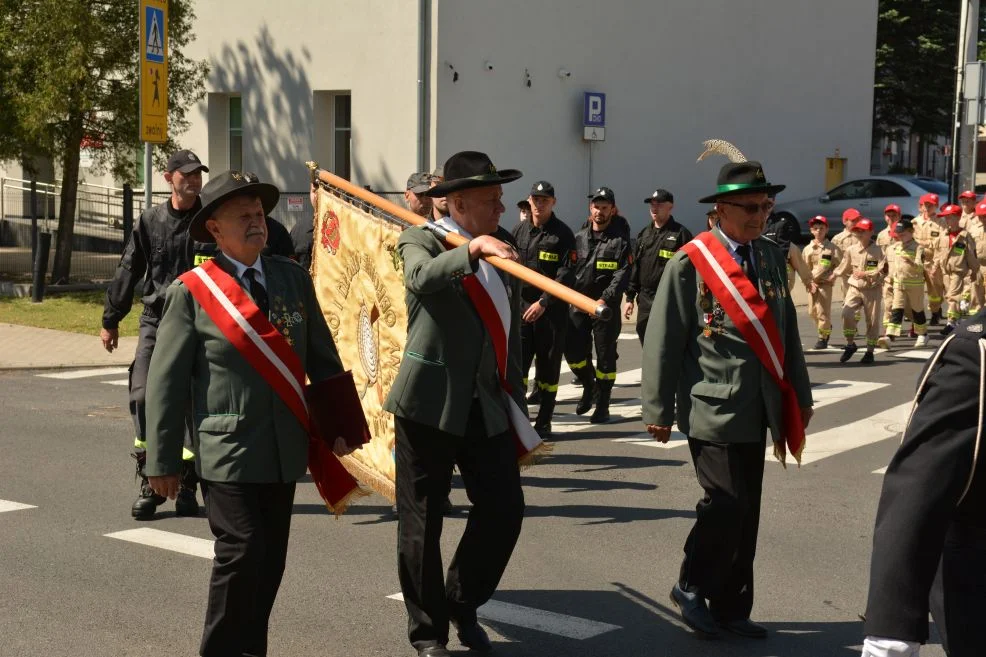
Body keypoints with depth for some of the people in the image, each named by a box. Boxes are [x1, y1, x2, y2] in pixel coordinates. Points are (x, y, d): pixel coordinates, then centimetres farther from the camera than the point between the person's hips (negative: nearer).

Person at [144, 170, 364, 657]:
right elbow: (165, 382, -4)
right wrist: (163, 462, -5)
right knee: (242, 553, -9)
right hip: (228, 452, -5)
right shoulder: (191, 292, -6)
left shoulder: (293, 278, 7)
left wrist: (343, 423, 10)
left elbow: (322, 358, 12)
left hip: (285, 451, 5)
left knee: (271, 560, 10)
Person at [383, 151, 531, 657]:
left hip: (490, 405, 5)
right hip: (430, 404, -5)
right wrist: (472, 247, -43)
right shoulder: (421, 241, -6)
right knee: (422, 523, 4)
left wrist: (515, 396, 19)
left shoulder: (502, 243, 11)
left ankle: (462, 604, 26)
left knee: (504, 511, 3)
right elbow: (422, 277, -31)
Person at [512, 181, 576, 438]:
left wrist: (543, 302, -17)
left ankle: (544, 421, 14)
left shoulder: (563, 234, -5)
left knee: (548, 366, 5)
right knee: (516, 362, -4)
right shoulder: (519, 231, 9)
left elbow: (566, 274, -11)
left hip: (551, 309, -3)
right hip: (521, 305, 3)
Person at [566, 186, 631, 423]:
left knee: (605, 356, 1)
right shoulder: (579, 238, 10)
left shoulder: (620, 240, -3)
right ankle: (589, 385, 31)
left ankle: (602, 405, 13)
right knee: (573, 351, 4)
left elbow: (622, 275, -13)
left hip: (607, 307, -4)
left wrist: (605, 300, -25)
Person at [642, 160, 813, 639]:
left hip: (756, 411, 6)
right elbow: (662, 340, -8)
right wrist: (658, 410, -9)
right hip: (712, 409, -6)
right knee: (726, 503, -9)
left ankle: (730, 607, 21)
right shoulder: (690, 262, -8)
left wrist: (799, 395, 15)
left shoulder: (772, 257, 9)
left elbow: (787, 331, 15)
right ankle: (691, 587, 14)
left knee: (745, 512, 9)